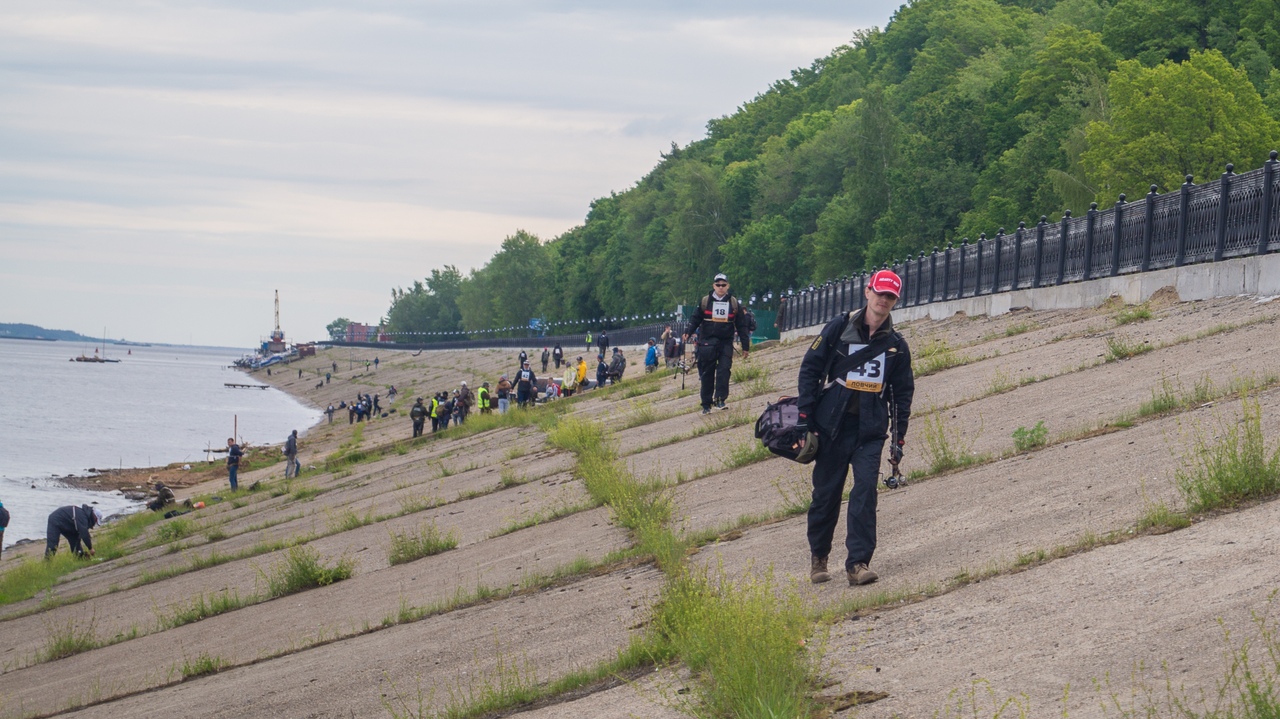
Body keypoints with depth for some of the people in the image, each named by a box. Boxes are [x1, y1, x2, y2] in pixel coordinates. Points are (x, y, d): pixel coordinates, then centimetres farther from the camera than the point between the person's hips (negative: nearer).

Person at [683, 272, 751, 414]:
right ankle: (706, 405, 9)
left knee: (724, 369, -17)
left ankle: (720, 399, -18)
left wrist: (745, 346, 8)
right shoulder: (705, 301, 5)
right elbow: (695, 318, 8)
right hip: (707, 342, 0)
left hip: (726, 342, 0)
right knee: (707, 374, 3)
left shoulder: (733, 303, 7)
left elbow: (741, 325, 10)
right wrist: (688, 332, -11)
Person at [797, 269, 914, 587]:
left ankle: (859, 562, -13)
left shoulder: (896, 345, 9)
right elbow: (810, 369, 1)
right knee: (826, 492, 5)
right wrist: (805, 419, -6)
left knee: (865, 491, -13)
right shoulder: (839, 328, 1)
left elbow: (902, 394, 14)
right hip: (833, 426, -1)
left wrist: (899, 439, 7)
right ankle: (818, 555, 25)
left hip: (871, 431, 1)